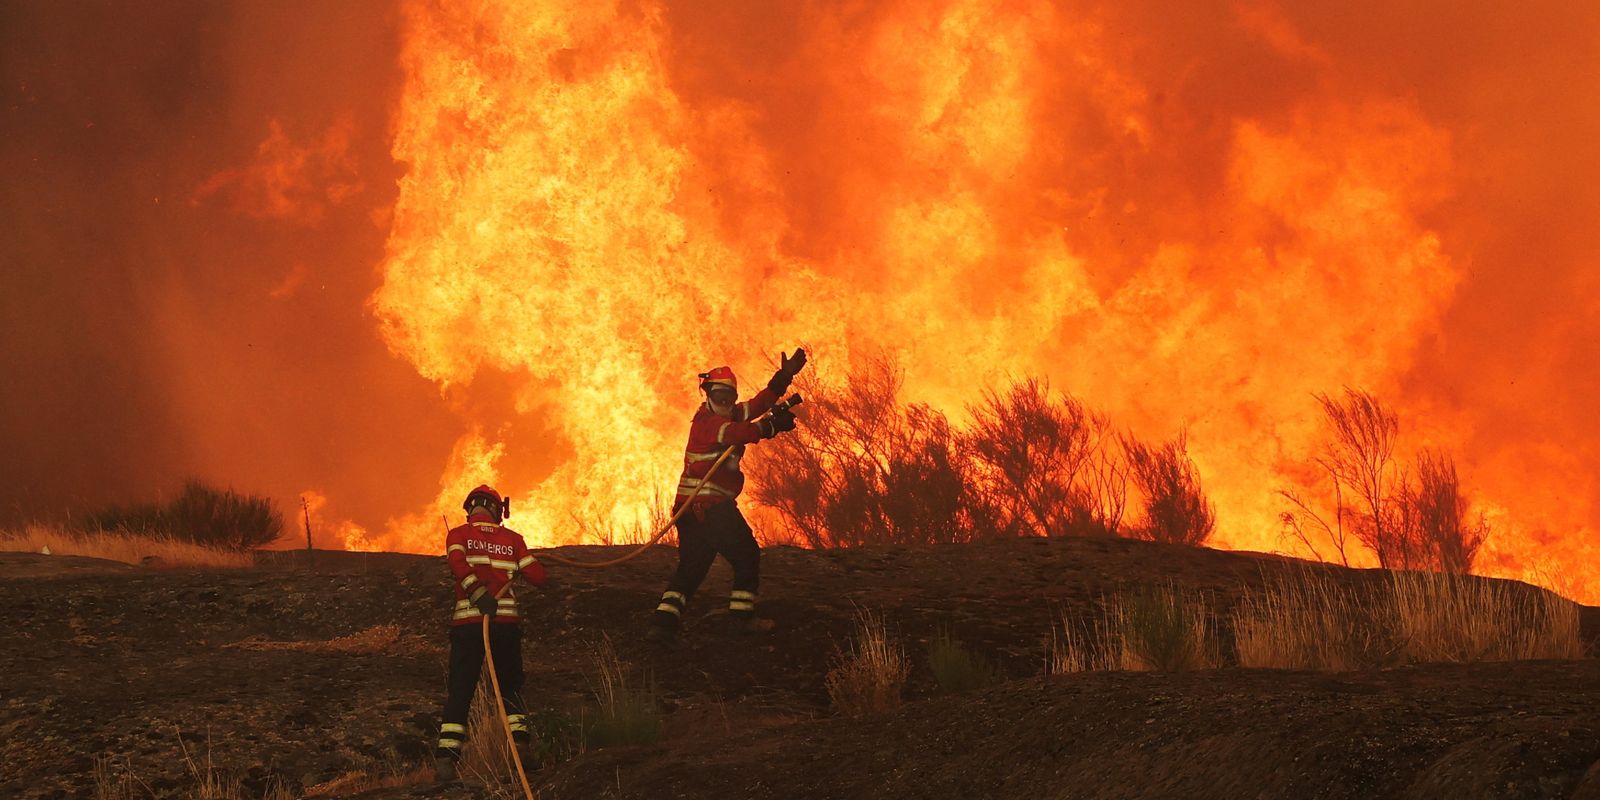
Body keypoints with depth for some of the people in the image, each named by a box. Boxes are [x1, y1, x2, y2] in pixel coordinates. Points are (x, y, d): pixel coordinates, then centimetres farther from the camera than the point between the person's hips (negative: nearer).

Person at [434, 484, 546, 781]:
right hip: (506, 623, 1)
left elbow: (457, 562, -14)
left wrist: (478, 594, -22)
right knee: (511, 689, 15)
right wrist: (526, 559, 28)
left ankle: (447, 754, -10)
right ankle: (520, 745, 3)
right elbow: (537, 576, 7)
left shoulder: (458, 534, 8)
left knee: (460, 690, 2)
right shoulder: (512, 539, 12)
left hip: (467, 623, -1)